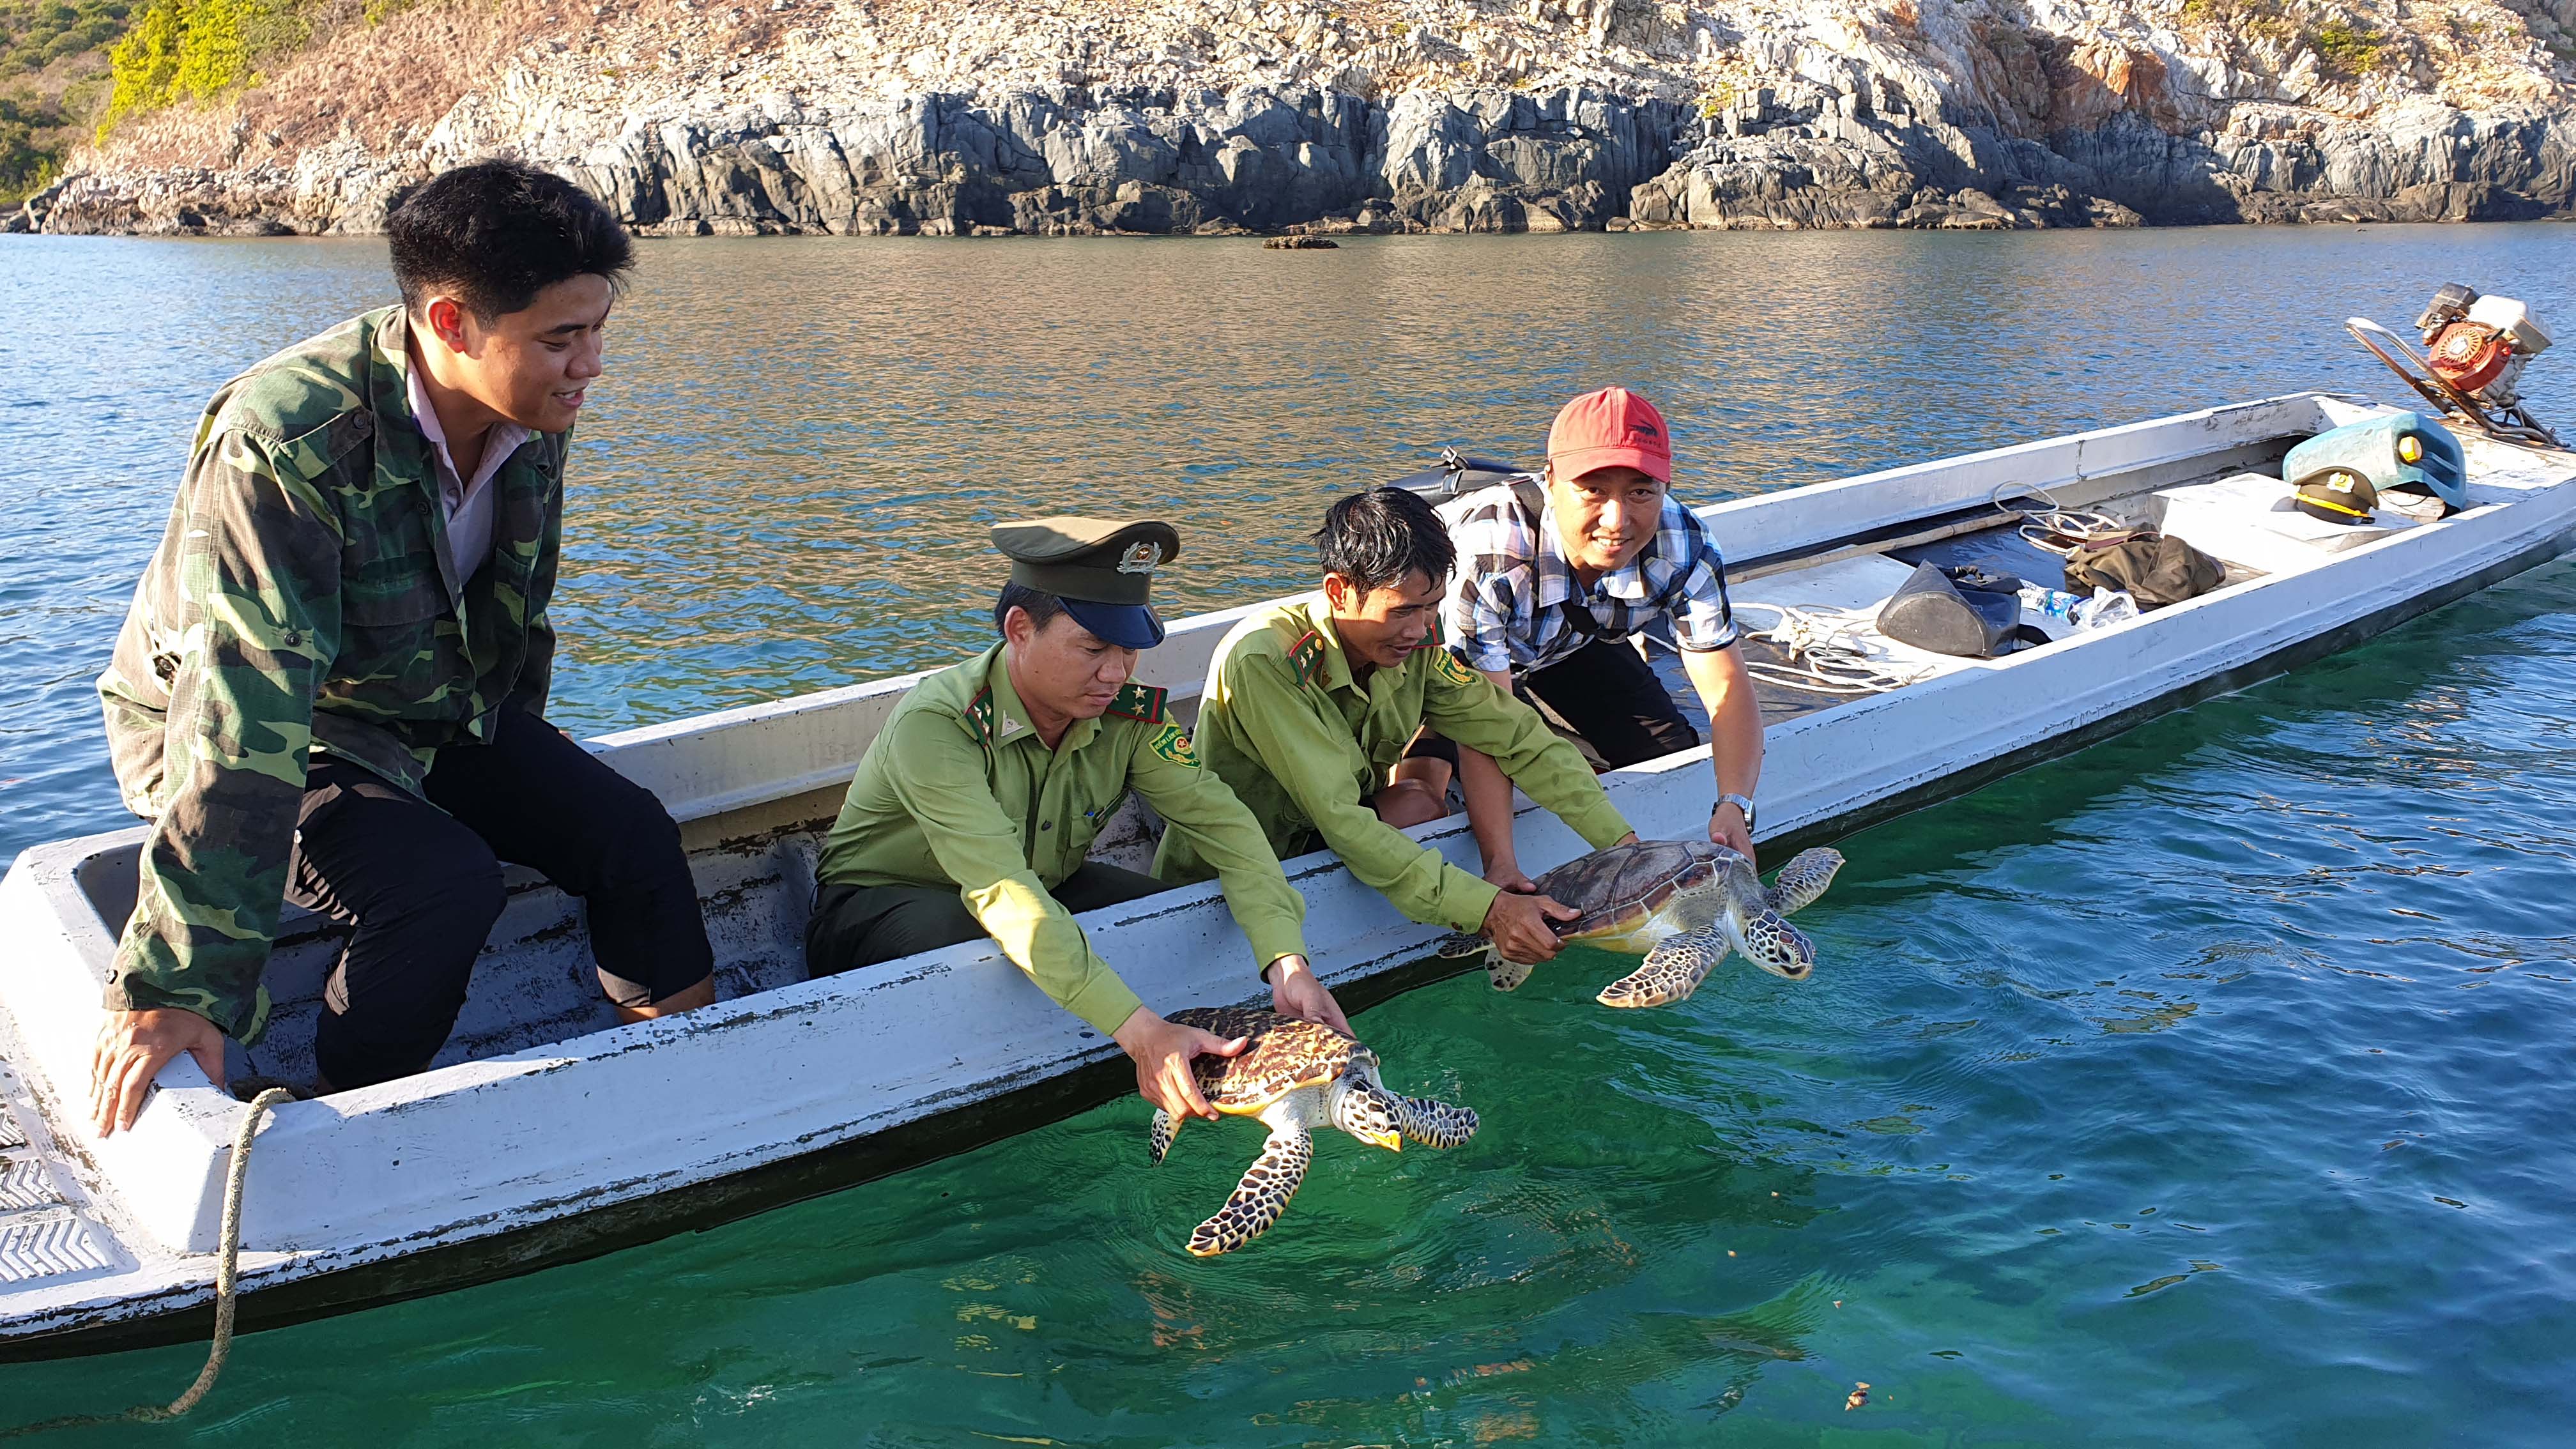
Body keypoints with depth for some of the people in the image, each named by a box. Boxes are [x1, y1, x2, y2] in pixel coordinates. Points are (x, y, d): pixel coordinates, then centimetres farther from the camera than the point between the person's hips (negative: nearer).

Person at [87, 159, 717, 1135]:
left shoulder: (532, 417, -11)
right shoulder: (282, 443, -33)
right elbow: (242, 721, -38)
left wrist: (524, 780, 21)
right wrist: (174, 988, -38)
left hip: (440, 710, 7)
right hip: (264, 731, -6)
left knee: (630, 829, -8)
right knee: (442, 879, -30)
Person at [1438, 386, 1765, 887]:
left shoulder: (1684, 546, -29)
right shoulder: (1491, 554, -44)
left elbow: (1726, 684, -26)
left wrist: (1734, 807, -44)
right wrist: (1500, 863, -52)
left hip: (1576, 639, 5)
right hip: (1448, 642, -4)